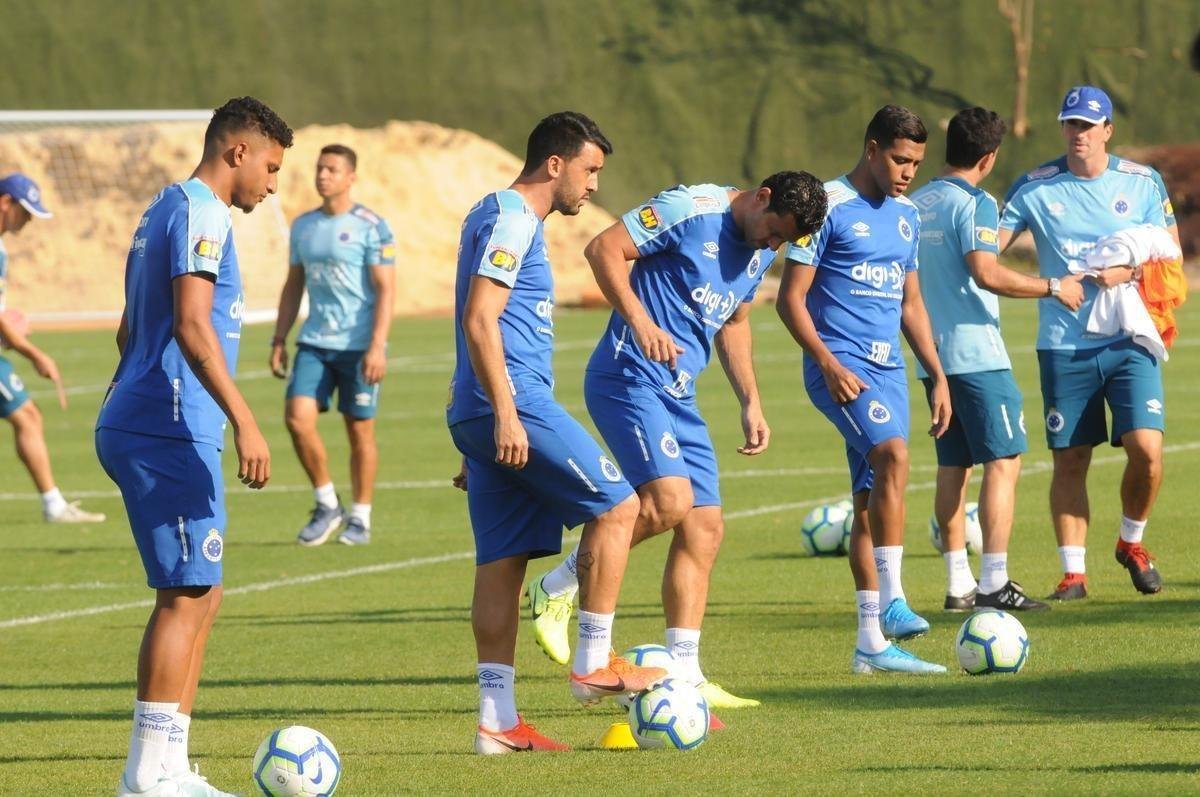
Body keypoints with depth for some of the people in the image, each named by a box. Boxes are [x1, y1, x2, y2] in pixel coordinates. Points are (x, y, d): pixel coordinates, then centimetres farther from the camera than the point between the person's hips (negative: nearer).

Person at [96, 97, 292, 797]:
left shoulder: (168, 211, 21)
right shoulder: (200, 212, -11)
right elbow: (191, 325, -22)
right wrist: (244, 421, -26)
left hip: (139, 427, 10)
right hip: (170, 431, -10)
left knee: (201, 595, 11)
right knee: (186, 595, -9)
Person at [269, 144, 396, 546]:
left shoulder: (371, 227, -6)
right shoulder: (303, 226, 11)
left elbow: (385, 290, -10)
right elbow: (293, 286, 18)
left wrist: (377, 346, -18)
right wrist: (279, 339, 11)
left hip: (359, 345, -5)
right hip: (314, 343, 5)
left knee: (360, 430, 2)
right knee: (298, 418, -10)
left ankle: (360, 519, 14)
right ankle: (327, 505, 7)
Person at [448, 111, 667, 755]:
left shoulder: (505, 217, 22)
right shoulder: (511, 220, -10)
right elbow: (479, 321, -19)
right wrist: (506, 413, -25)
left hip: (486, 416, 10)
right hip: (514, 406, -10)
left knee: (502, 558, 6)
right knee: (615, 505, -5)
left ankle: (497, 719, 3)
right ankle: (594, 663, -2)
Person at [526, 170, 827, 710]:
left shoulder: (761, 252, 14)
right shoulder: (692, 211, -12)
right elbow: (604, 248, -15)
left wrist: (751, 403, 21)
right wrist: (641, 322, -26)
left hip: (678, 397, 9)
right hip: (629, 378, -9)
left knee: (705, 530, 3)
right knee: (670, 500, -24)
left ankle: (684, 675, 6)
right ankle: (557, 588, -6)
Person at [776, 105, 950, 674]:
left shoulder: (906, 215, 16)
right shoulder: (829, 207, -7)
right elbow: (790, 298, -9)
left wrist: (937, 375, 18)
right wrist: (829, 365, -18)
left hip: (888, 368, 7)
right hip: (840, 364, -7)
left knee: (871, 501, 7)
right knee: (893, 455, -28)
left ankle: (872, 643, 8)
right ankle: (891, 602, -29)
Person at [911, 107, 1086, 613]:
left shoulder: (916, 204, 13)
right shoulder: (974, 204, -11)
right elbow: (987, 273, -22)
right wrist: (1053, 288, -13)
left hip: (932, 357, 8)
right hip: (976, 353, -8)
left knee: (952, 467, 11)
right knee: (1003, 462, -6)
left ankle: (959, 584, 12)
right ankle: (994, 584, -13)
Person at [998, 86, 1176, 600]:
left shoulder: (1142, 182, 5)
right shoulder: (1034, 188, 3)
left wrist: (1129, 270, -12)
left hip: (1130, 340, 0)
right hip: (1064, 346, 0)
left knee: (1147, 450, -12)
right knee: (1069, 460, 1)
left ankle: (1132, 543, 14)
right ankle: (1073, 573, 8)